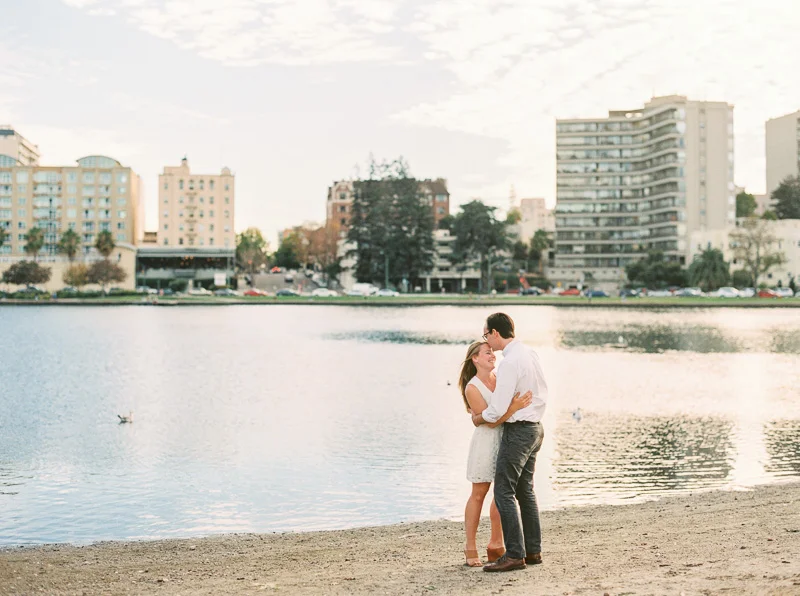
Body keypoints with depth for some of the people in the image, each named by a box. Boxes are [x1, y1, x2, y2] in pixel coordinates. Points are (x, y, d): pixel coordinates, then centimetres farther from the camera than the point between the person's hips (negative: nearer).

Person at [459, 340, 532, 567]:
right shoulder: (472, 389, -13)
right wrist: (514, 408, -30)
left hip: (507, 440, 6)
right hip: (487, 441, -6)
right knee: (479, 494, 1)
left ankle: (496, 545, 18)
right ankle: (471, 548, 10)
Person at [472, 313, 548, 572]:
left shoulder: (509, 363, -21)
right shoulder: (529, 353, 7)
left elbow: (497, 409, -22)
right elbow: (541, 393, 19)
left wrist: (478, 419, -1)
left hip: (517, 430, -10)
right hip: (535, 427, 10)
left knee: (504, 492, -6)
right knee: (525, 491, 15)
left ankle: (515, 555, -6)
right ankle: (533, 551, 19)